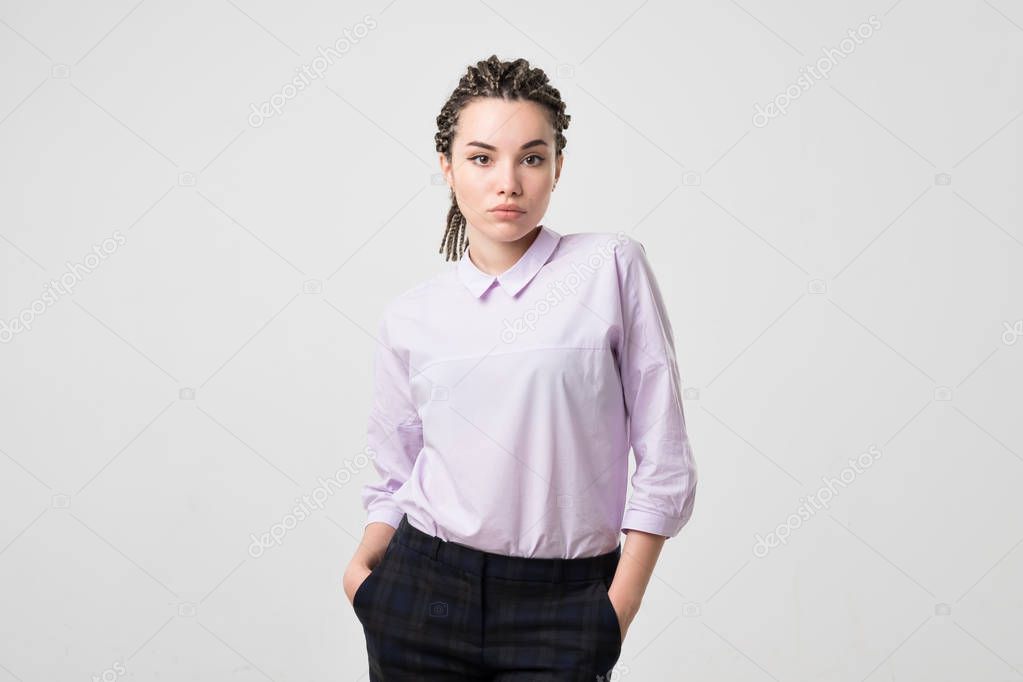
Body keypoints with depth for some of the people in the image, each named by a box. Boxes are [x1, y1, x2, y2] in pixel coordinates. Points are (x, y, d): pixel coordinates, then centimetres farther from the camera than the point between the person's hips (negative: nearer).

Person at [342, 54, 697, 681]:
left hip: (563, 606, -2)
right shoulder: (411, 317, 3)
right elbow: (395, 480, 10)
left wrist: (618, 613, -7)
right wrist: (363, 569, -6)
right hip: (426, 595, 2)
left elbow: (664, 464, -5)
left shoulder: (612, 269, -5)